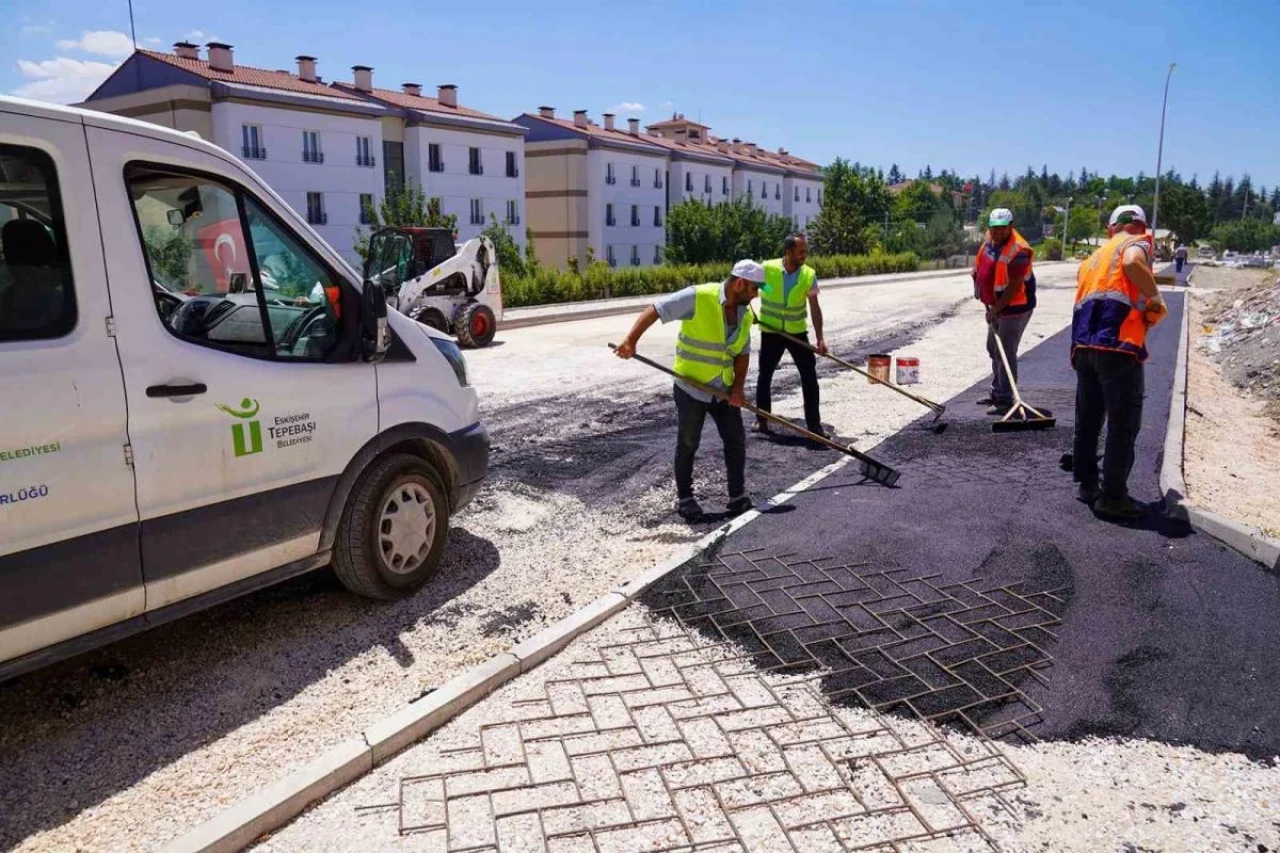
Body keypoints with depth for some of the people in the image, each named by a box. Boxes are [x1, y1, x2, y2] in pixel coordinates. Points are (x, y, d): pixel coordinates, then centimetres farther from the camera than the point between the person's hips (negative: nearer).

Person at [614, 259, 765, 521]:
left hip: (724, 390, 6)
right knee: (688, 445, 5)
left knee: (736, 441, 6)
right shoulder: (698, 297, -19)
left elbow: (742, 353, 9)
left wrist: (738, 386, -5)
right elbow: (655, 310, -21)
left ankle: (738, 496, 20)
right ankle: (684, 498, 21)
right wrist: (631, 339, -33)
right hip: (690, 388, -6)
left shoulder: (744, 314, 2)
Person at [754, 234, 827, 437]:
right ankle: (761, 421, 22)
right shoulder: (766, 269, -16)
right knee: (765, 375, 7)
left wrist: (820, 338, -16)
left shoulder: (809, 275, -11)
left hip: (797, 332, 1)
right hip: (771, 332, -1)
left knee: (809, 376, -1)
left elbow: (814, 307, -10)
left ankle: (814, 423, 9)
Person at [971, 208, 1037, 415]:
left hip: (1015, 307, -10)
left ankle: (1005, 400, -2)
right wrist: (977, 283, 10)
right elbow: (980, 265, 22)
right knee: (994, 350, 19)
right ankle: (997, 393, 32)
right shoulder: (990, 239, 2)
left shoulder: (1018, 250, -25)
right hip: (996, 306, 10)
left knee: (1006, 354, -8)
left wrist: (995, 309, -24)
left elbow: (1014, 287, -26)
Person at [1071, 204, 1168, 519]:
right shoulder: (1137, 242, 6)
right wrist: (1156, 299, -8)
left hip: (1083, 345, 7)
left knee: (1087, 421, 16)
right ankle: (1113, 496, 2)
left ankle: (1088, 484, 26)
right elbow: (1132, 262, -19)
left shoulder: (1093, 258, 26)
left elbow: (1090, 302, 19)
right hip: (1118, 346, -7)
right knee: (1123, 425, 0)